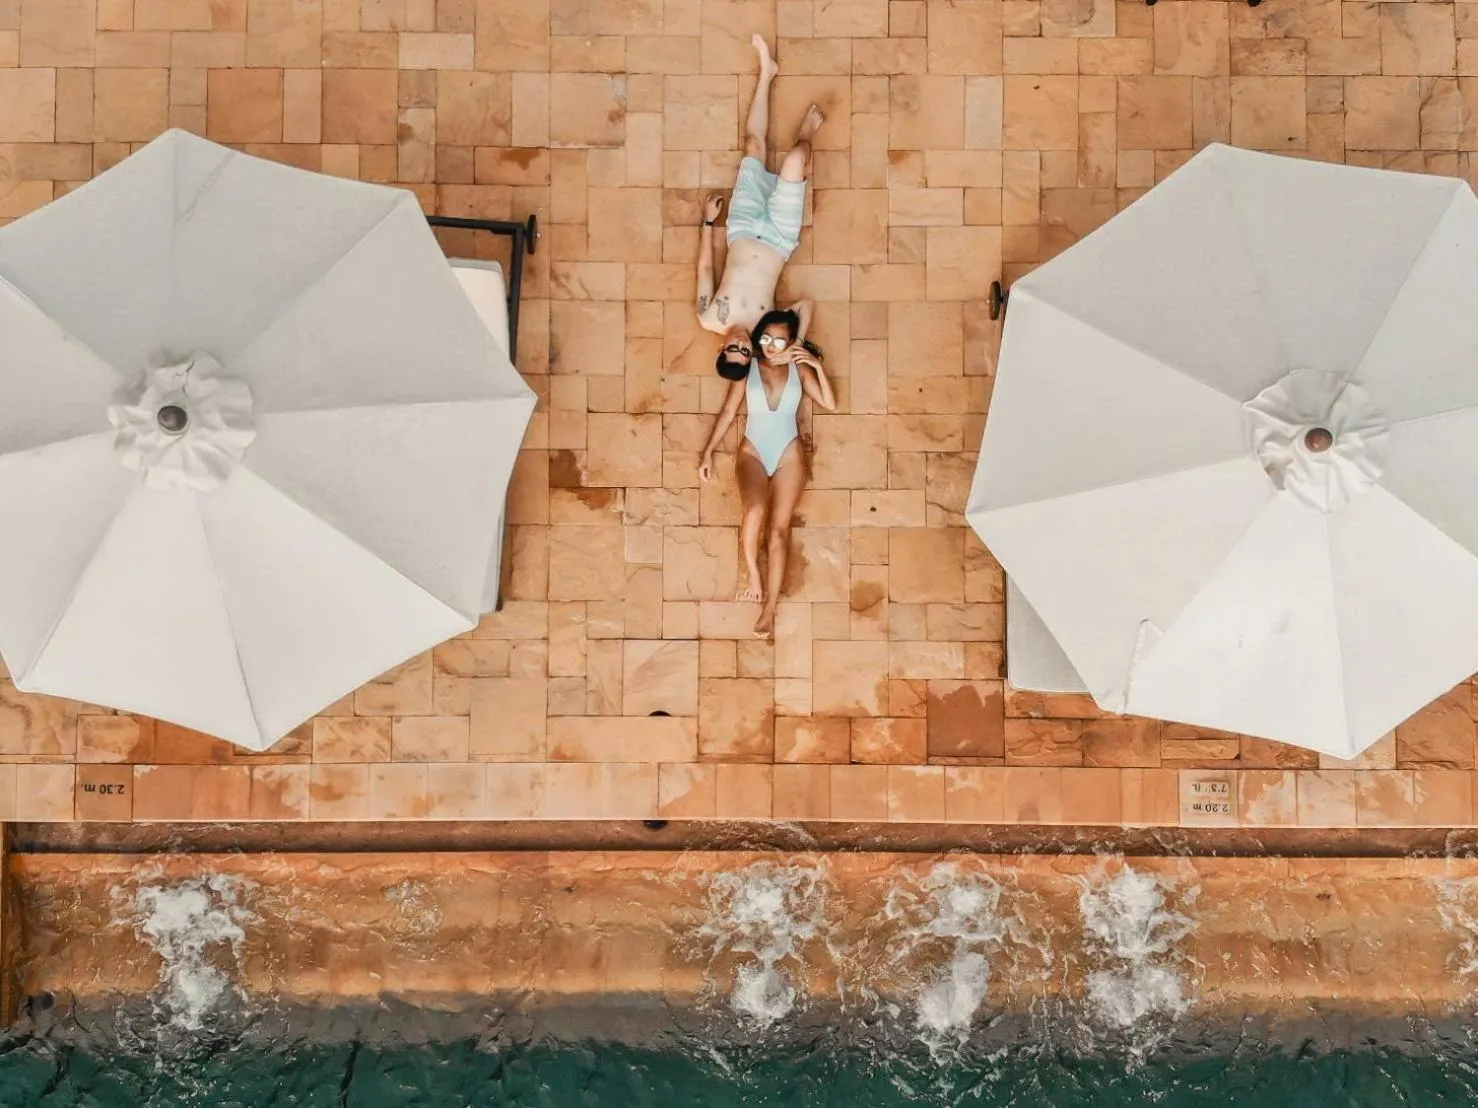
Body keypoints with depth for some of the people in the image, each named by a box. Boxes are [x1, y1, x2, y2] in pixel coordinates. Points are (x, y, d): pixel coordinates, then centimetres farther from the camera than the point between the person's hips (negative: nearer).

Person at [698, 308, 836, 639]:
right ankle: (751, 572, -2)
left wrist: (818, 366, -13)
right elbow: (728, 412, 2)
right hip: (753, 451, -1)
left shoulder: (799, 369, 3)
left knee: (779, 527, -10)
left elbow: (830, 404, -3)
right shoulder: (747, 368, 1)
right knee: (754, 511, -28)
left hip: (788, 454, 1)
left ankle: (770, 608, -10)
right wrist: (708, 452, -2)